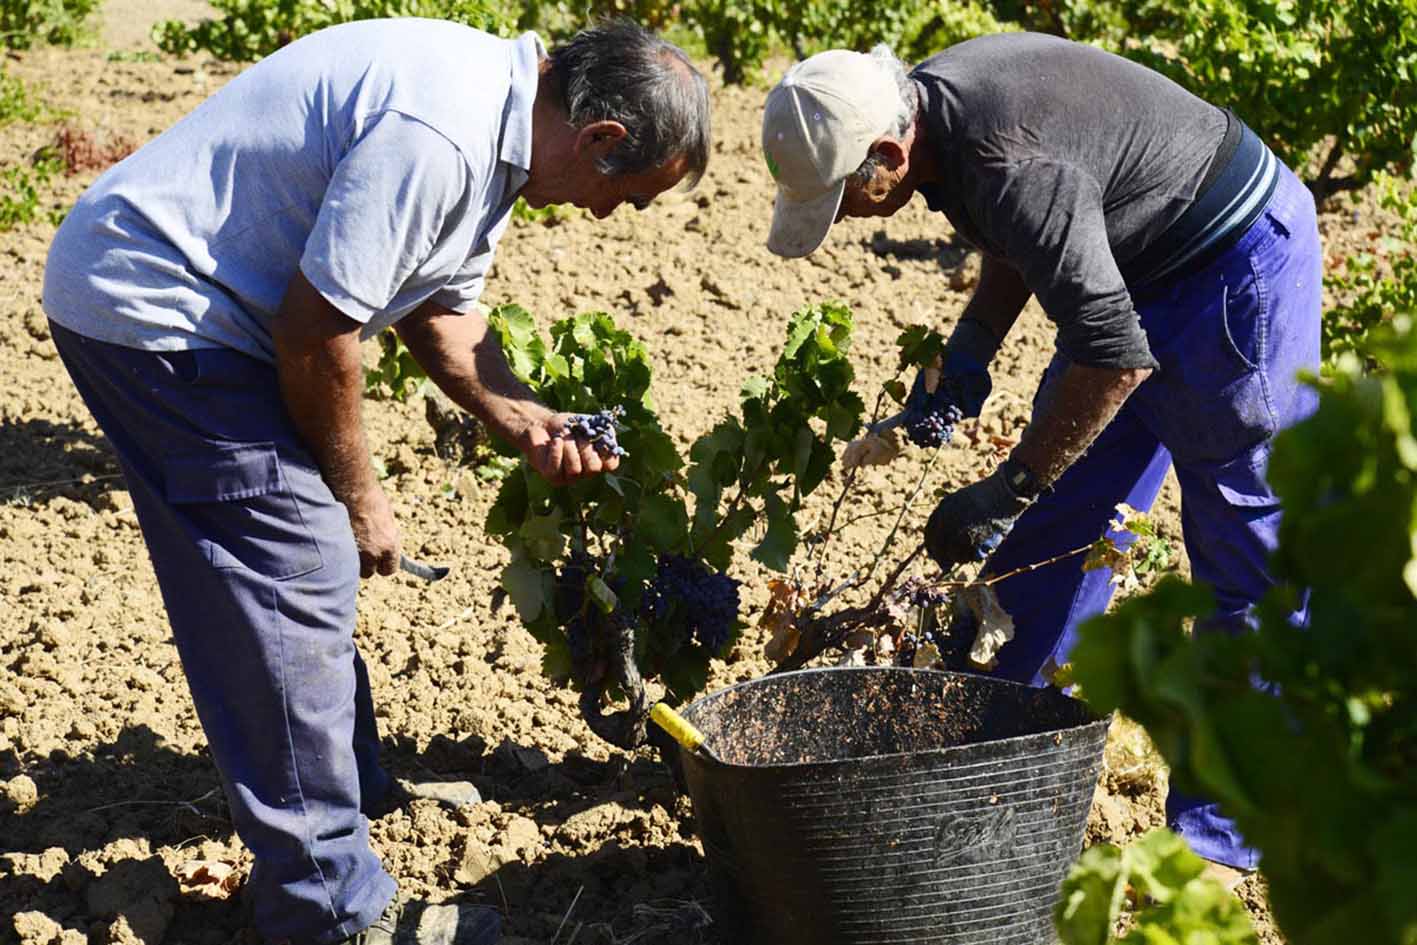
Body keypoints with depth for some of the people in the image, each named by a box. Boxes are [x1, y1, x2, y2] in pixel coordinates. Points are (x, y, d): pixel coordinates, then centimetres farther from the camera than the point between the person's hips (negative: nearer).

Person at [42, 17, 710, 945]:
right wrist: (358, 493, -8)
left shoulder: (498, 128, 5)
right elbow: (312, 332, -23)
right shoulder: (436, 138, -28)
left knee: (306, 557, 20)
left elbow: (441, 310, 15)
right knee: (292, 580, -9)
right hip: (152, 306, -10)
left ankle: (354, 787, 37)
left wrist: (525, 421, -1)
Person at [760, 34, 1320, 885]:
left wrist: (1003, 494, -23)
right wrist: (969, 348, 1)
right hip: (1139, 267, 10)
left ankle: (1228, 836, 3)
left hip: (1239, 265, -10)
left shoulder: (1008, 167, -34)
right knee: (1054, 530, 11)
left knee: (1248, 556, -4)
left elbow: (1115, 357, -31)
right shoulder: (926, 106, -6)